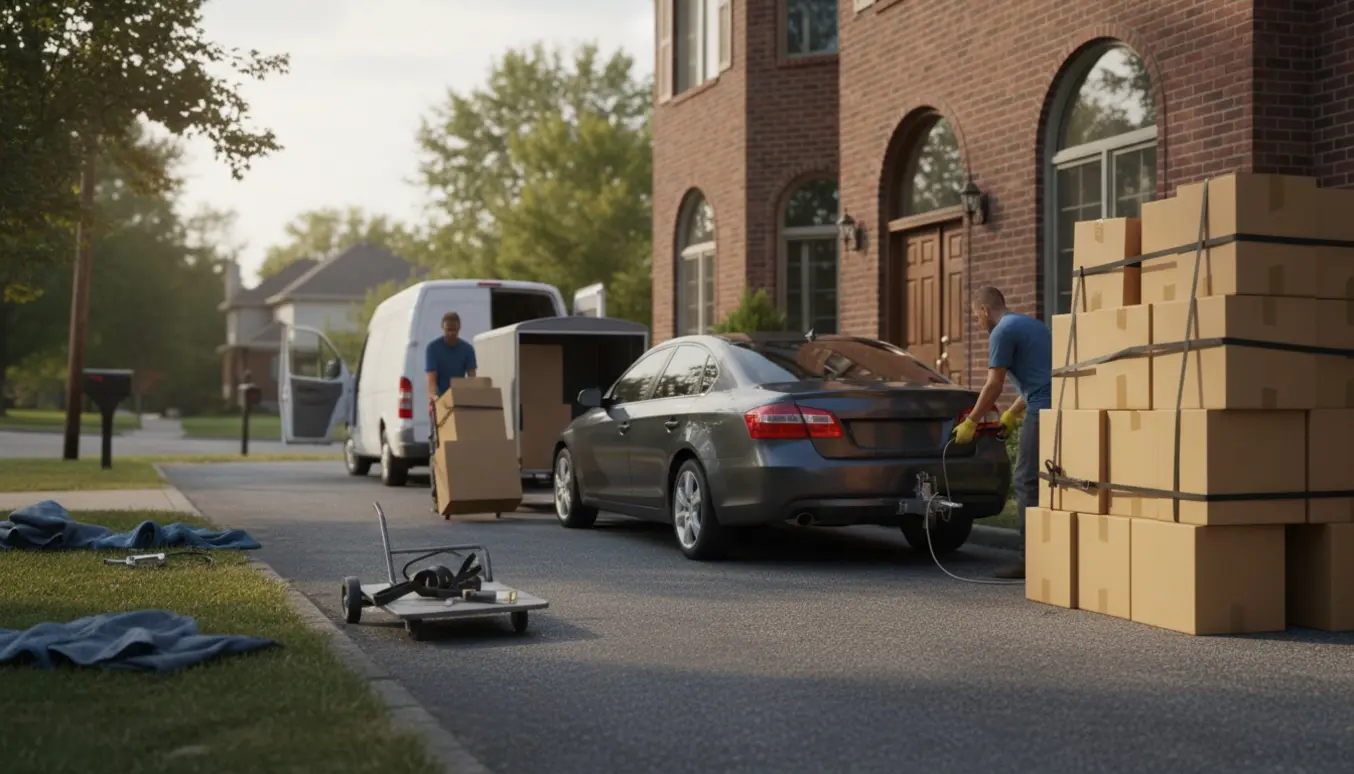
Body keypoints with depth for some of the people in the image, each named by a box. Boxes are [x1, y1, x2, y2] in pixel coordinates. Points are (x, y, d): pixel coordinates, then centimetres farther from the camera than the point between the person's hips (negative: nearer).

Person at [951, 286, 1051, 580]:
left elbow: (994, 385, -6)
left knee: (1027, 483, -4)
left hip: (1043, 412, -9)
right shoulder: (1033, 324, 24)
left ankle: (1029, 559, -4)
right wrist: (1011, 414, 36)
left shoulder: (1003, 332, -4)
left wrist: (969, 423, 3)